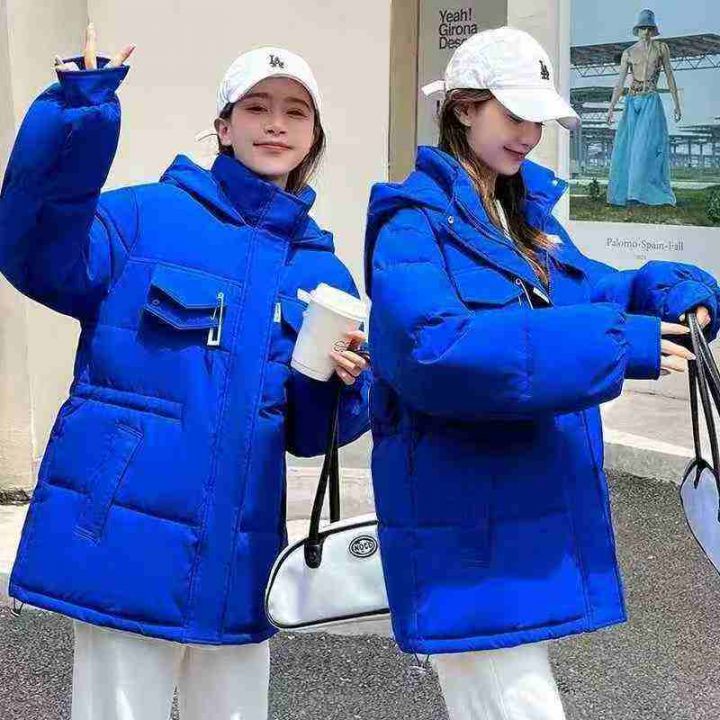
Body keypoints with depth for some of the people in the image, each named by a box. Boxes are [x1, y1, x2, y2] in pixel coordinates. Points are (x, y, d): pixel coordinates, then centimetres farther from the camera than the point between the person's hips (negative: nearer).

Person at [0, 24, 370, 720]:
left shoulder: (319, 267, 11)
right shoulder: (146, 216, -2)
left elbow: (305, 432, 13)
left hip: (236, 553, 5)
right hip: (126, 537, -5)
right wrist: (78, 122, -30)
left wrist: (342, 383, -9)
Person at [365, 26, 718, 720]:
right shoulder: (415, 225, -12)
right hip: (467, 542, -8)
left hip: (538, 526, 8)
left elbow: (596, 290, 22)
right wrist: (617, 345, -29)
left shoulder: (530, 220, 14)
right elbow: (434, 350, -29)